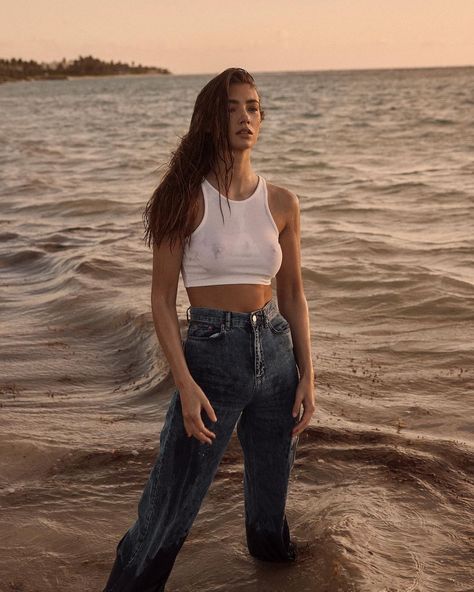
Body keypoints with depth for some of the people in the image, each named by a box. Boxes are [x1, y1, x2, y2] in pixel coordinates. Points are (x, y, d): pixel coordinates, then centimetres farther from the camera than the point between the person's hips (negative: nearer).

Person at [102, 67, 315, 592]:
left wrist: (307, 376, 6)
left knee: (270, 490, 21)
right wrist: (186, 385, -16)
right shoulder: (188, 197, -8)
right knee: (168, 512, 0)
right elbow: (162, 299, -7)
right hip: (210, 354, -4)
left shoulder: (281, 203, 4)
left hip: (275, 352, 4)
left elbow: (293, 294, 11)